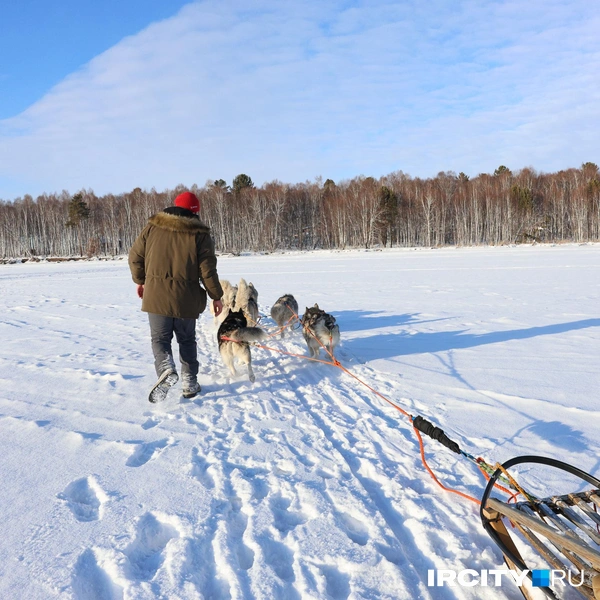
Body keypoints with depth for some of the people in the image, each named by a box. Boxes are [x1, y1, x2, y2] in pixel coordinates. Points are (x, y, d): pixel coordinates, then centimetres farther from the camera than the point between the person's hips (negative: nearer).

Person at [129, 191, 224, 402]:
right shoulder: (199, 234, -3)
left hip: (156, 295, 0)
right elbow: (207, 269, -5)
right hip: (186, 298, 0)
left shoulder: (153, 227, 3)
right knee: (187, 340, 15)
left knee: (160, 338, 9)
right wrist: (216, 296, 5)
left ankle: (166, 369, -18)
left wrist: (140, 280, 23)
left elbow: (135, 256, 7)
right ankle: (190, 383, 16)